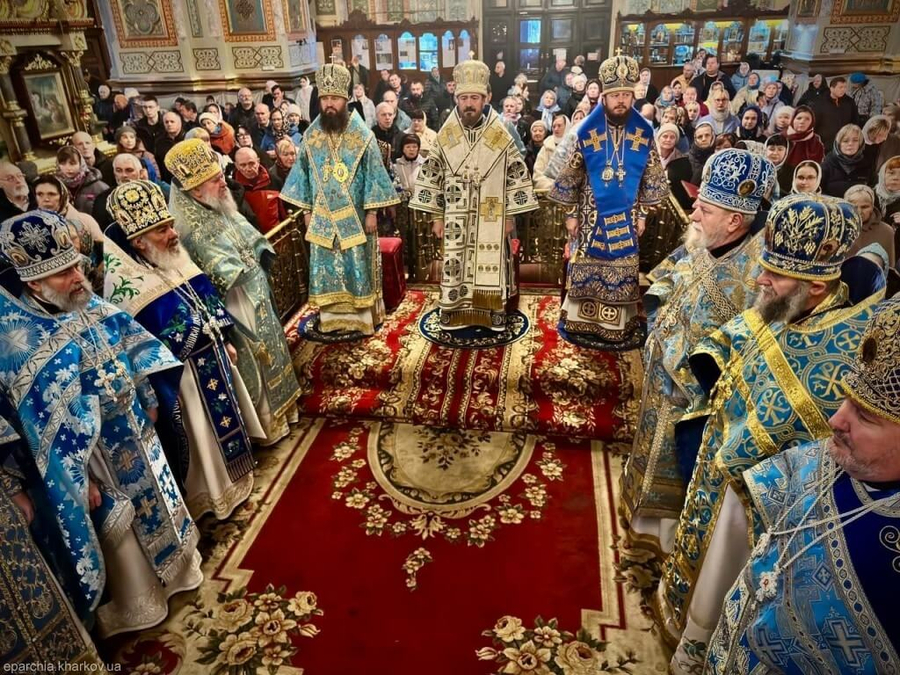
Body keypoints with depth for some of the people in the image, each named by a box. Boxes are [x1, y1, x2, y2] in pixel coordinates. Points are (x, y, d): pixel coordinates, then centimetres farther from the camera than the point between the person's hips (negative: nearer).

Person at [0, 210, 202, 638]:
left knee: (152, 498, 25)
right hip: (93, 454, -7)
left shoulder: (89, 306, -6)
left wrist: (151, 398, 8)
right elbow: (51, 430, -26)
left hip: (133, 432, 7)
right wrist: (80, 479, -23)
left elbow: (133, 345, 7)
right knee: (117, 530, 12)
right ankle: (132, 603, 36)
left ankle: (167, 563, 50)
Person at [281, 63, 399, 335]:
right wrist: (306, 210, 6)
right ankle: (333, 316, 21)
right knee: (326, 267, 8)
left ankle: (362, 316, 16)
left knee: (358, 266, 4)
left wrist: (372, 211, -9)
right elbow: (303, 174, 8)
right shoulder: (311, 136, 2)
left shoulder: (363, 135, -7)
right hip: (323, 217, 3)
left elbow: (374, 174, -6)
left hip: (354, 217, -3)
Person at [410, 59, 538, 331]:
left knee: (492, 261, 7)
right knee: (454, 262, 7)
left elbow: (516, 176, -1)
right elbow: (432, 176, 3)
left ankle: (495, 310, 22)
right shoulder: (445, 135, -2)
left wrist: (510, 215, -2)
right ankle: (454, 309, 22)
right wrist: (436, 216, 1)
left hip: (491, 215, -1)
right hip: (456, 216, 1)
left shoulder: (501, 135, -5)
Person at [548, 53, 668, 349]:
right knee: (584, 268, 6)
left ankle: (618, 326, 23)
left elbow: (652, 179, 5)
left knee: (622, 271, 9)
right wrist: (571, 214, -2)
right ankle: (579, 321, 22)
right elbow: (570, 177, -2)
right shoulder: (586, 131, -8)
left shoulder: (644, 132, -3)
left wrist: (643, 214, 2)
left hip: (625, 217, 2)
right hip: (590, 215, -1)